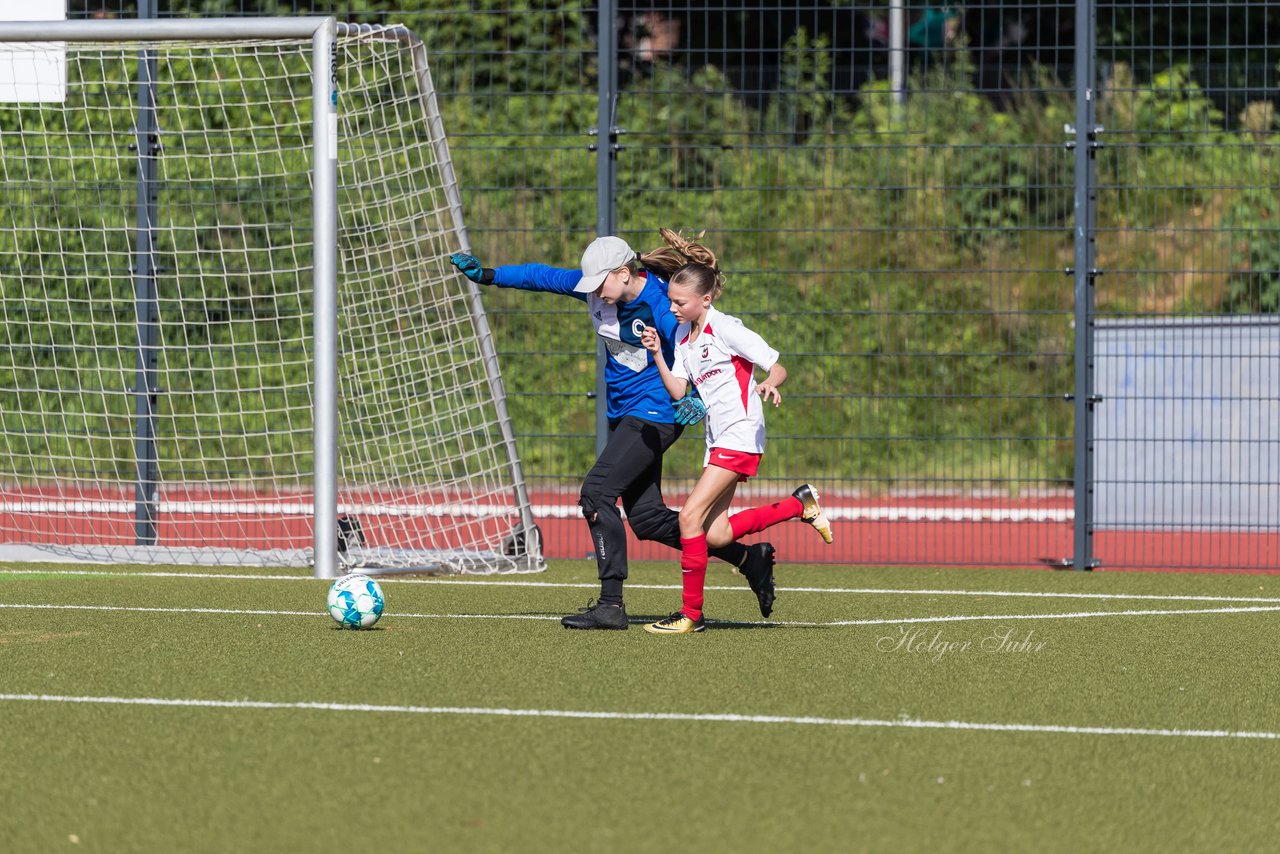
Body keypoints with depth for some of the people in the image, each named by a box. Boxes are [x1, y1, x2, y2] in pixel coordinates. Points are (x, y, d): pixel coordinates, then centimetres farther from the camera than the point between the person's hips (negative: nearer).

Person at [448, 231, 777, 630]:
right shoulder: (601, 288, 0)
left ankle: (611, 604, -16)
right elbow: (544, 277, 8)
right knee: (645, 516, 7)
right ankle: (750, 559, 19)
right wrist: (487, 275, 8)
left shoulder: (659, 305, -21)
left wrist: (693, 395, -43)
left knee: (596, 492, -18)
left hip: (655, 413, -9)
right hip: (624, 413, 9)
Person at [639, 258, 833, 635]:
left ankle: (691, 614, -9)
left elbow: (778, 368, -11)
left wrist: (769, 385, -34)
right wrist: (657, 354, -7)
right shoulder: (683, 335, 12)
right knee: (716, 535, 4)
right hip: (718, 437, 9)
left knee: (690, 516, -16)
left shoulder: (726, 329, -12)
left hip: (740, 435, -9)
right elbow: (678, 391, 7)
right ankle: (800, 505, 20)